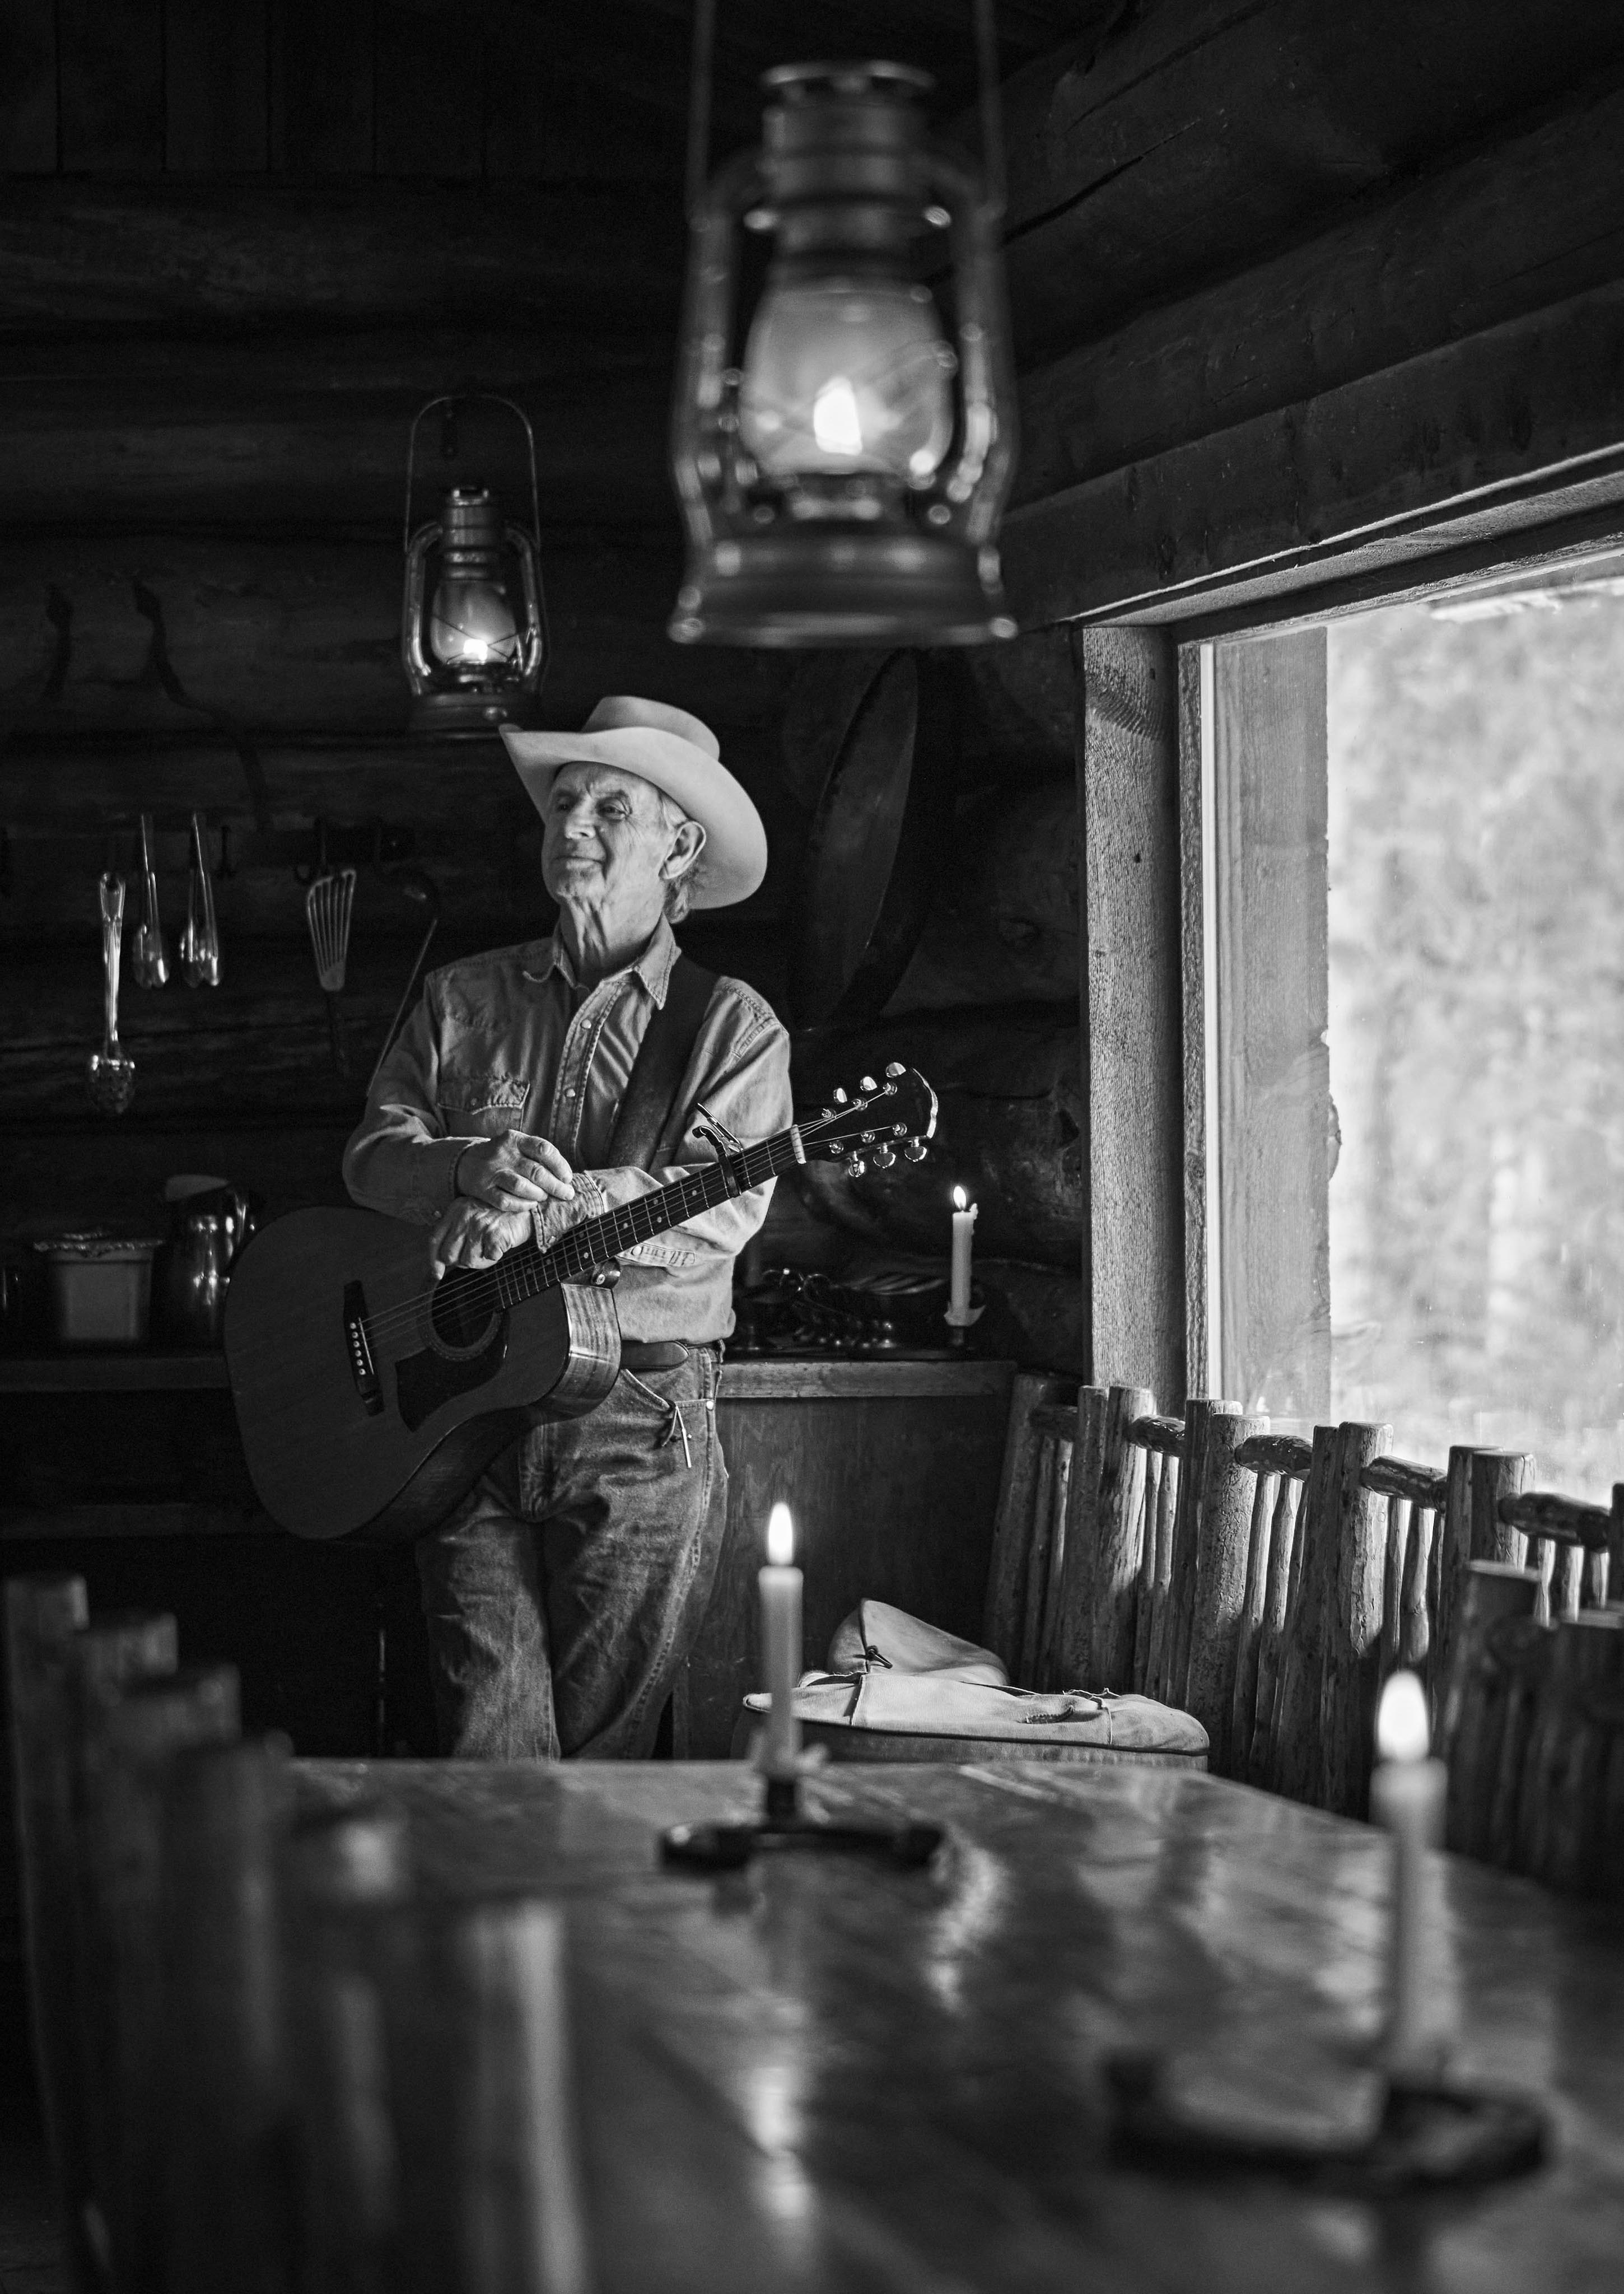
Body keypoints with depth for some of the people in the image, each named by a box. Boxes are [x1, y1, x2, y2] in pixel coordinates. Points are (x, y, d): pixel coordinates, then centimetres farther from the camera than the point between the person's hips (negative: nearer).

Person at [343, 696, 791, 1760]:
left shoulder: (732, 1025, 4)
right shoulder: (465, 999, 15)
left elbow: (719, 1205, -10)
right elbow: (372, 1152, 7)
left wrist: (542, 1208, -21)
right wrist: (474, 1168, -15)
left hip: (641, 1422, -2)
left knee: (606, 1747, 3)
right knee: (490, 1748, -4)